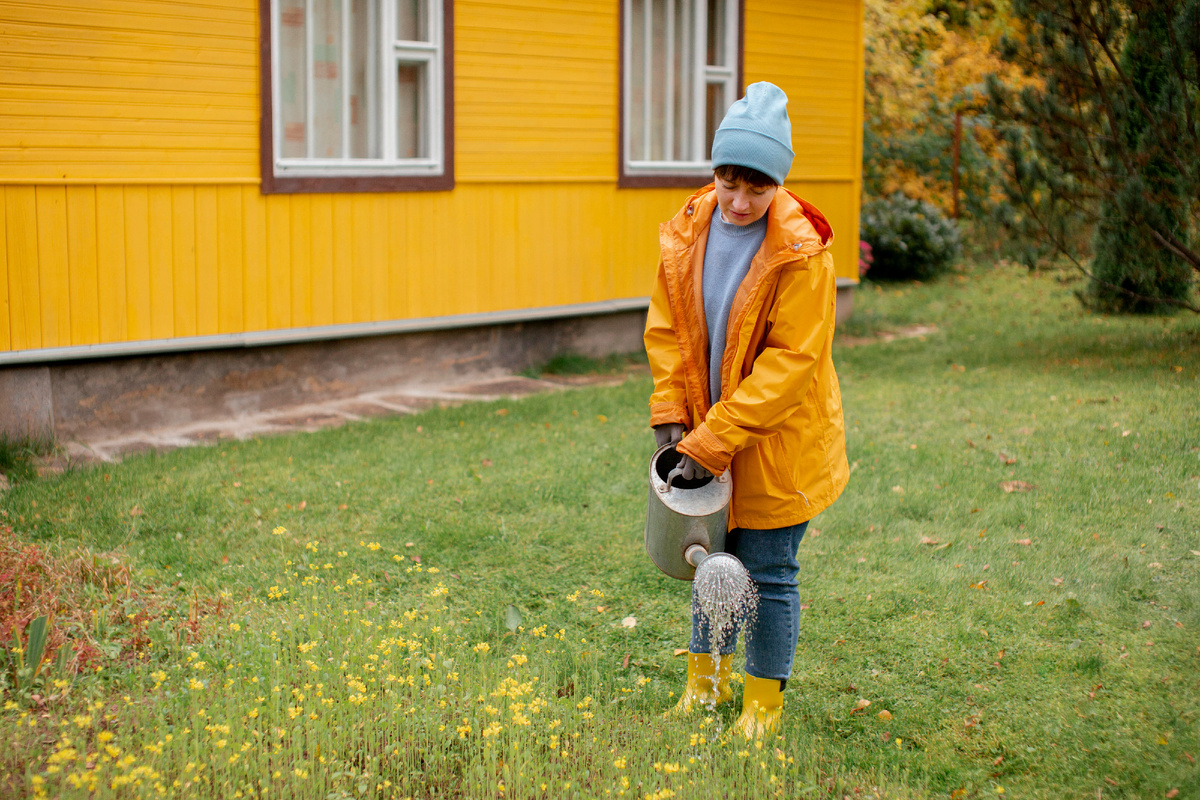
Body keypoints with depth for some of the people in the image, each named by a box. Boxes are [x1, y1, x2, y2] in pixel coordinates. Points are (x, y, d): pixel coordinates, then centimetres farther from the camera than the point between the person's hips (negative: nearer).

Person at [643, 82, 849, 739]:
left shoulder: (801, 253, -20)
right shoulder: (686, 233, -4)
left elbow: (791, 360, -21)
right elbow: (666, 329, 5)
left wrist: (715, 439, -24)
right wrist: (671, 415, -6)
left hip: (776, 443, -5)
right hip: (705, 434, 5)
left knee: (769, 573, 5)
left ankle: (763, 703, 22)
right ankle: (706, 680, 36)